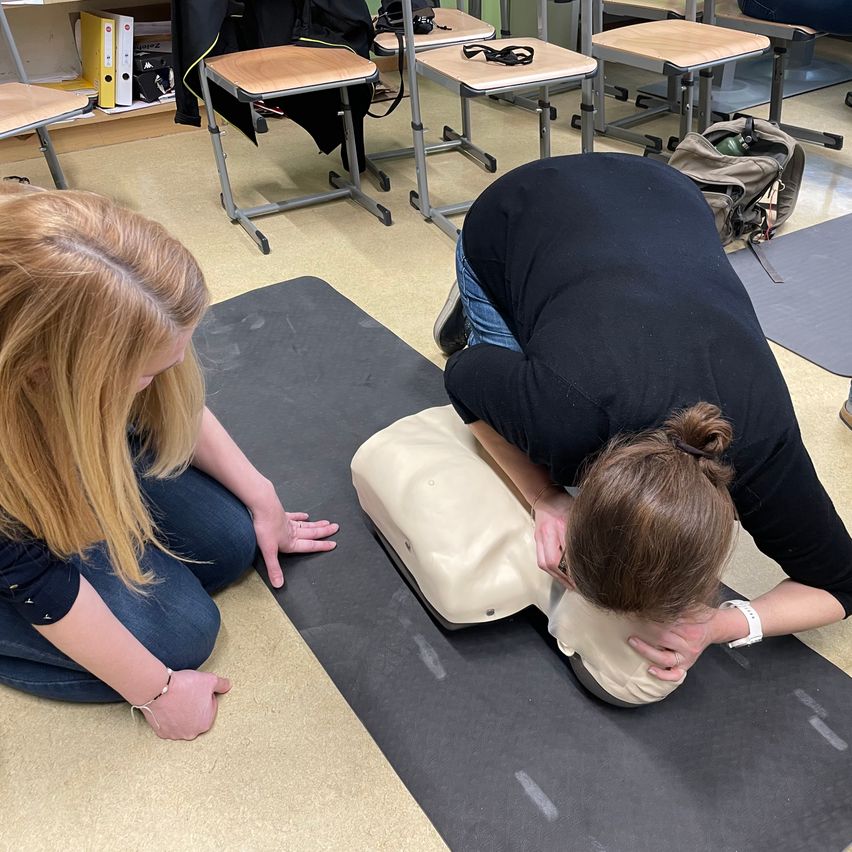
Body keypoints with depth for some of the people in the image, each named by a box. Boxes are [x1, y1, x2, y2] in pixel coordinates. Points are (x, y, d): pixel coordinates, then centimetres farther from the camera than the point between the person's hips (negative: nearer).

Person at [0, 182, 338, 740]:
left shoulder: (92, 325, -30)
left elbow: (176, 404, -8)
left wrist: (261, 498, 0)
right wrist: (157, 691, -18)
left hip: (78, 447, 5)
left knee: (227, 544, -2)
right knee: (177, 635, -14)